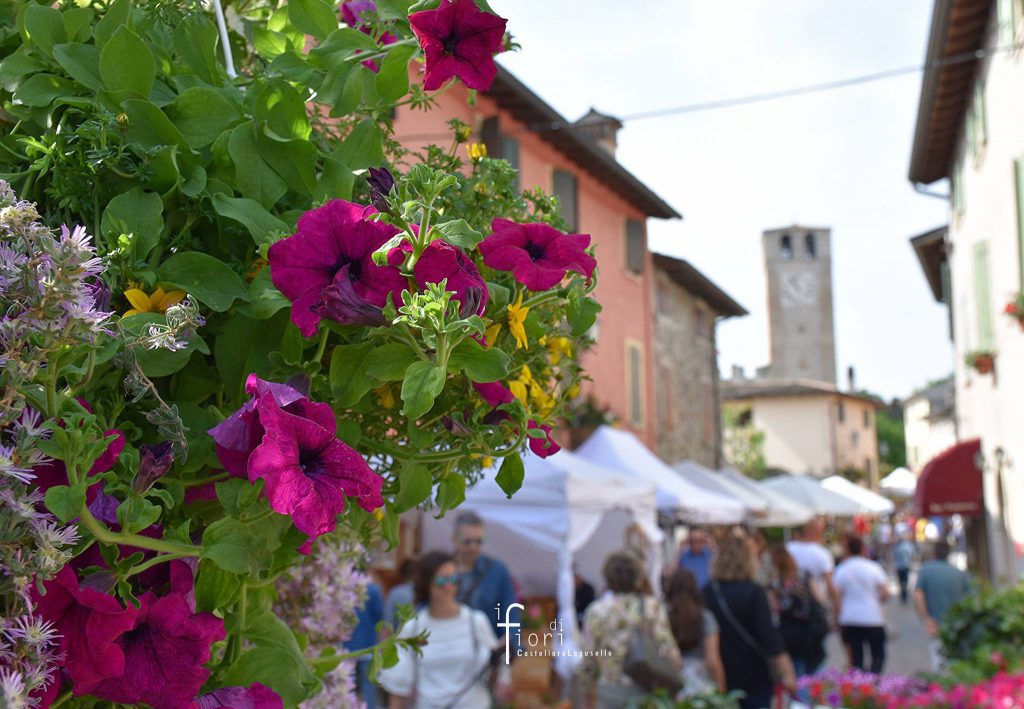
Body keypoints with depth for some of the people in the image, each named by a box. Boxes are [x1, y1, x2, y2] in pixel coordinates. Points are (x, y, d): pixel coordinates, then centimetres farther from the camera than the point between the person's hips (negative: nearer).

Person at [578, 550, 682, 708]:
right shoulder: (652, 607, -3)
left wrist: (587, 692, 12)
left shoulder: (597, 611, -4)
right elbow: (666, 648, -8)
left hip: (611, 690, 0)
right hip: (647, 689, 0)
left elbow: (588, 657, -1)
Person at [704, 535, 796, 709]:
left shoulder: (707, 592, -1)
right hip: (754, 676, -3)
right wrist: (786, 673, -13)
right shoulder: (754, 592, -12)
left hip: (719, 677, 3)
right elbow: (769, 636, -16)